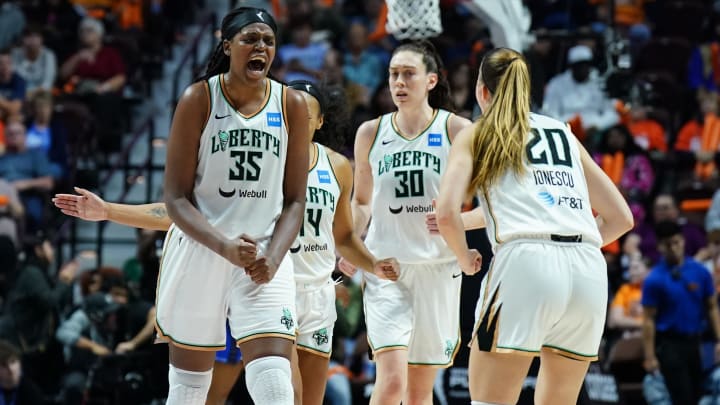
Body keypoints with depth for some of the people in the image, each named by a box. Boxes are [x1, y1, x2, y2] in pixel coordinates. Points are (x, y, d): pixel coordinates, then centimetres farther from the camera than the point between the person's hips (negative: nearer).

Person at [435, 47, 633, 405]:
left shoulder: (476, 135, 14)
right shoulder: (564, 132, 25)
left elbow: (446, 214, -1)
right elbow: (621, 218, 24)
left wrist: (466, 259, 16)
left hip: (526, 263, -5)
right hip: (589, 271, 5)